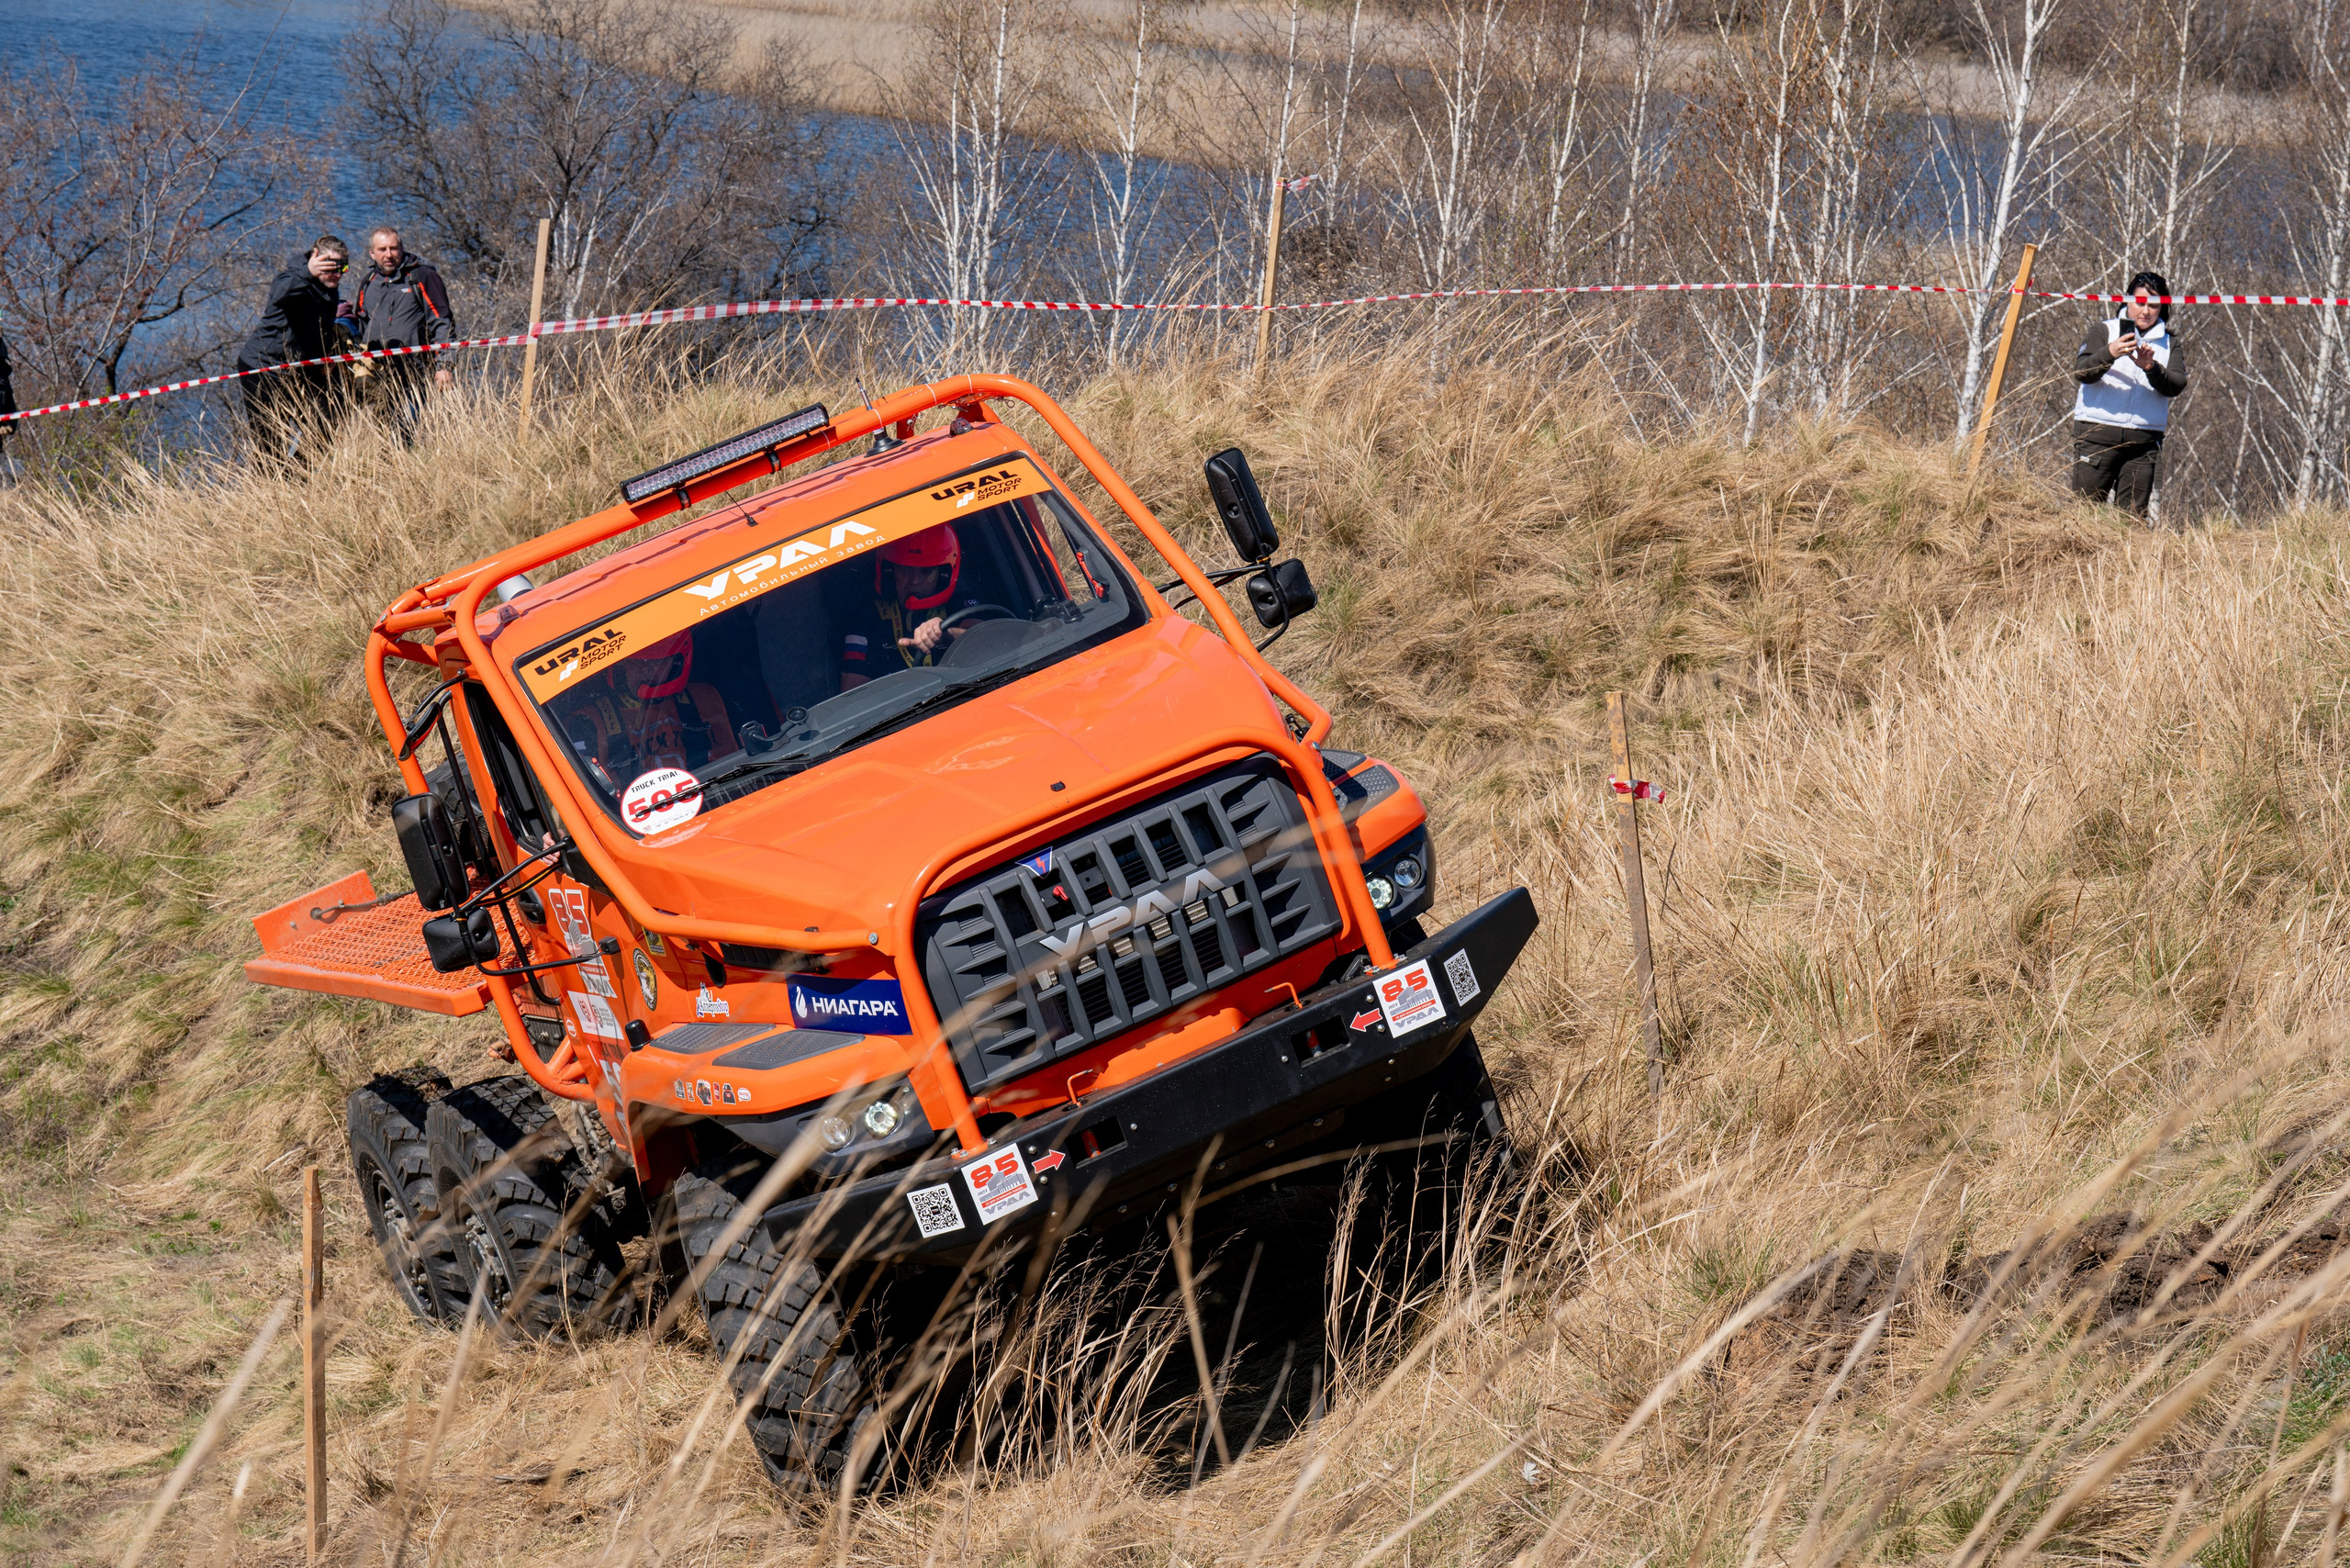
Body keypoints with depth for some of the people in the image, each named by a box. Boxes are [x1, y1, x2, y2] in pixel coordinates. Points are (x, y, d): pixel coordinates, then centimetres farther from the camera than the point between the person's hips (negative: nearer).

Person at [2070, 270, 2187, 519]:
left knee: (2133, 515, -2)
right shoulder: (2106, 331, 8)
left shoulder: (2169, 343, 15)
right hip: (2098, 433, -2)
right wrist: (2109, 353, -25)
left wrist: (2151, 368, -20)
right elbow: (2082, 372, -6)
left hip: (2144, 441, 2)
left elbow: (2176, 385, 0)